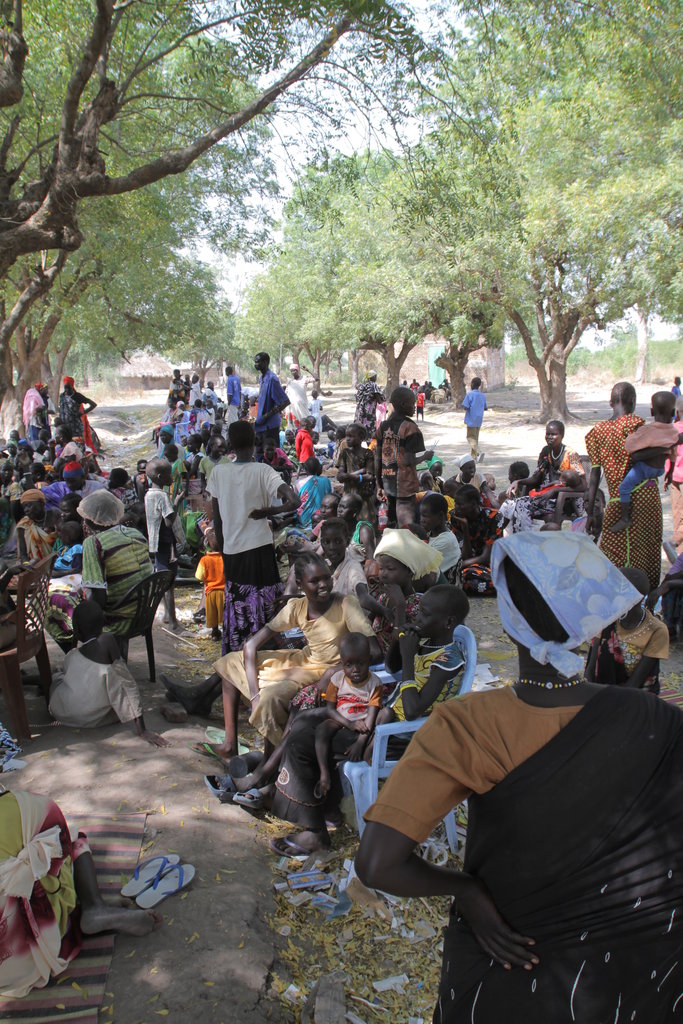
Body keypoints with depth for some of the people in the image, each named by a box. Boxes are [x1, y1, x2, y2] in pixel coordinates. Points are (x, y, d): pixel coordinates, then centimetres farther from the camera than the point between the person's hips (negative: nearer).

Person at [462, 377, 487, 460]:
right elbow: (485, 408, 13)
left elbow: (465, 407, -16)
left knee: (471, 437, -2)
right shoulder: (483, 395, 8)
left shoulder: (469, 394, -11)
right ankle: (473, 456, 19)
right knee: (475, 437, 15)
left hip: (471, 420, -6)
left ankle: (478, 453, -21)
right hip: (479, 420, 6)